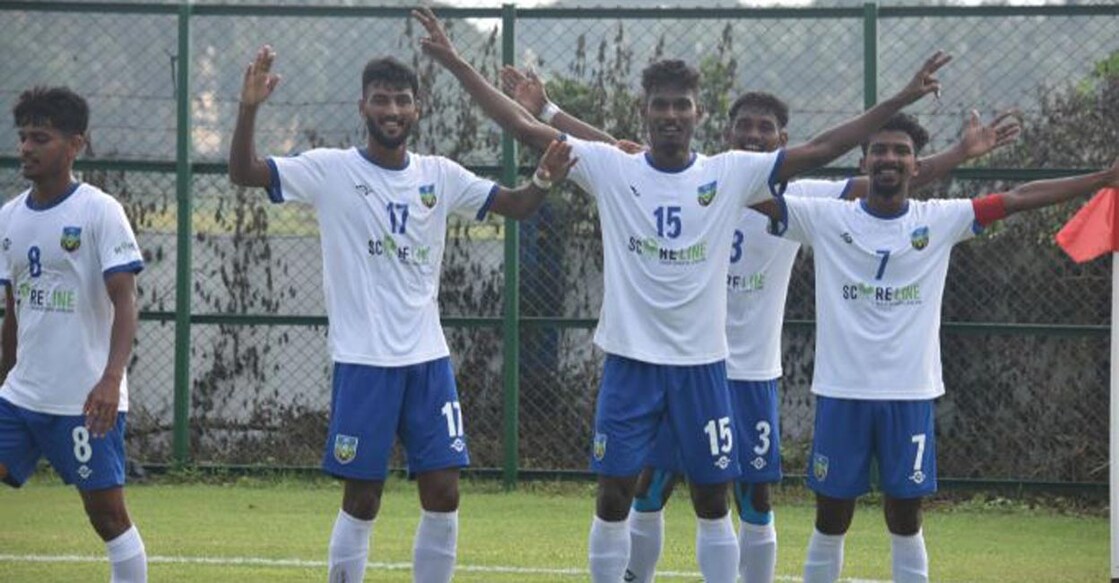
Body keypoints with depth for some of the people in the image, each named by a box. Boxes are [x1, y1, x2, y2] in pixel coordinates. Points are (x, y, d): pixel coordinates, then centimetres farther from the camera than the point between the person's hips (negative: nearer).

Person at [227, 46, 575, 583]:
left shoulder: (439, 176, 6)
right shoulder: (331, 171, -5)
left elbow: (518, 207, 7)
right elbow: (242, 173, -12)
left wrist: (545, 177, -14)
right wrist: (250, 107, -28)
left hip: (428, 358, 4)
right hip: (362, 361, -4)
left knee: (443, 496, 2)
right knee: (362, 500, 1)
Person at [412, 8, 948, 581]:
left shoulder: (731, 174, -1)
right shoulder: (610, 169, -2)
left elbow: (818, 150, -5)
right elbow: (525, 127, -5)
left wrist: (900, 100, -12)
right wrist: (456, 64, -11)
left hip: (701, 362, 1)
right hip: (630, 359, -1)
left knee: (712, 500, 8)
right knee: (613, 496, 2)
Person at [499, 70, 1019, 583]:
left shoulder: (798, 197, -2)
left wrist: (962, 153, -13)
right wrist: (544, 111, -8)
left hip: (752, 374, 0)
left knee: (755, 499, 4)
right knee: (650, 489, 5)